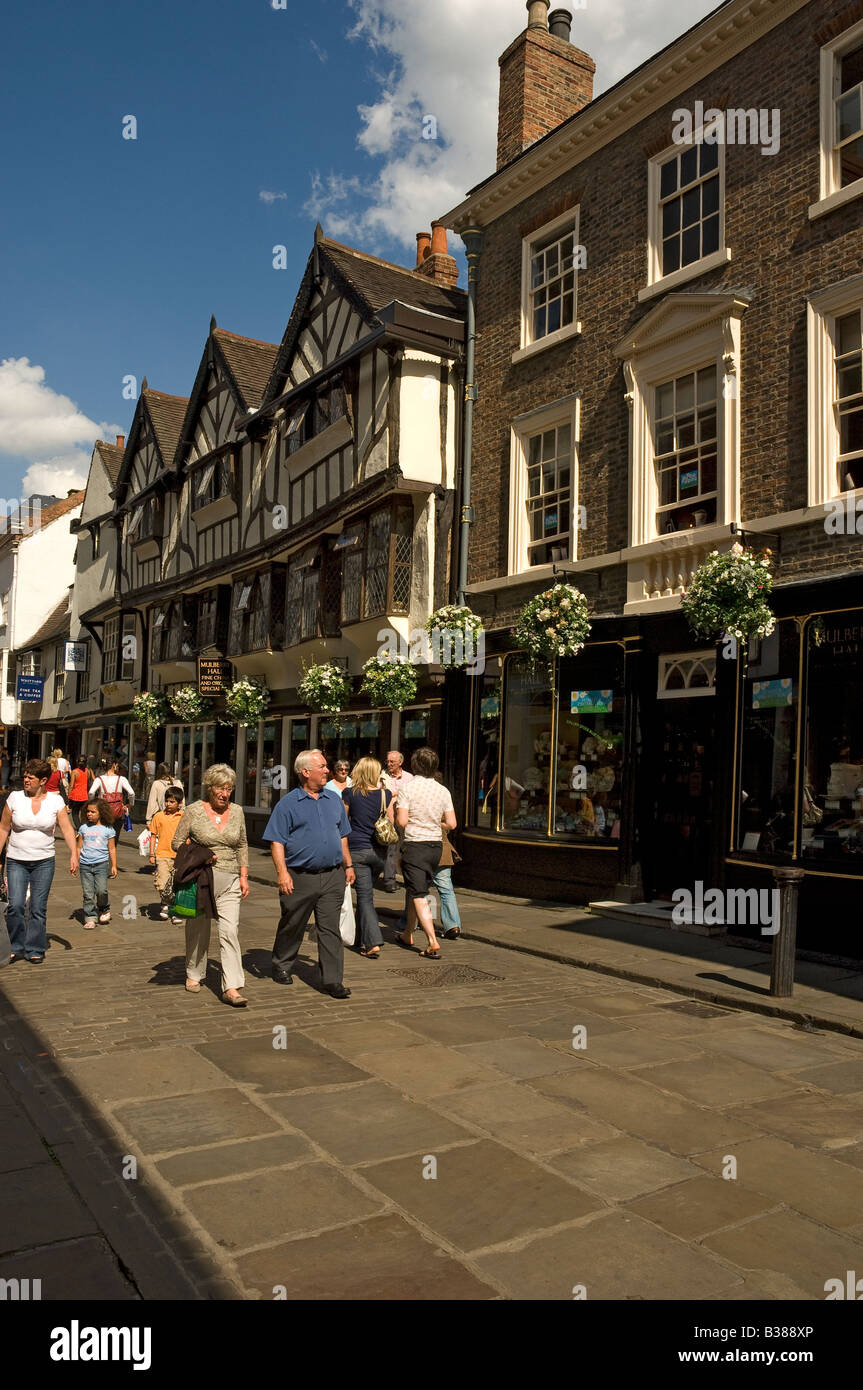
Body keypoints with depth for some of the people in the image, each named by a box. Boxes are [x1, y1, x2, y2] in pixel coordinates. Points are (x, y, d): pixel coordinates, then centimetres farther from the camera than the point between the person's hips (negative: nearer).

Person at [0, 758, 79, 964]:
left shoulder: (55, 801, -1)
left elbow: (67, 829, -4)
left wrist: (73, 854, -16)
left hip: (44, 862, 0)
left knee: (38, 908, 3)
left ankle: (35, 950, 15)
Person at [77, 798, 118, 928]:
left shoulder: (108, 829, 3)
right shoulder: (83, 828, 10)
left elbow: (112, 849, 7)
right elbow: (79, 847, 15)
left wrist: (114, 866, 4)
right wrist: (76, 863, 10)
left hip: (101, 864, -2)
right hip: (85, 864, 2)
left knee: (101, 890, -12)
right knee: (88, 893, 0)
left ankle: (104, 909, 15)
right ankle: (90, 918, 7)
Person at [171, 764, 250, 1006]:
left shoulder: (237, 811, 7)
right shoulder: (194, 811, -3)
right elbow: (177, 842, 2)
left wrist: (244, 876, 10)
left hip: (230, 881, 2)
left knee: (230, 931, -8)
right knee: (198, 929, 10)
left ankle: (231, 988, -8)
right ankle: (194, 974, 33)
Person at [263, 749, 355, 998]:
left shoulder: (334, 801, 13)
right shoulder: (287, 804, -3)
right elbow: (276, 841, -7)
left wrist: (348, 865, 16)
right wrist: (282, 873, -15)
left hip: (332, 877, 3)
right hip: (300, 878, -3)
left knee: (331, 928, 1)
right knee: (292, 926, 11)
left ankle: (332, 980, 5)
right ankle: (281, 967, 33)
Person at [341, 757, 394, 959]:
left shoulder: (349, 793, -5)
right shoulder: (385, 794, 0)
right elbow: (391, 823, 5)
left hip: (357, 849, -3)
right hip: (379, 851, 3)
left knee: (365, 896, -1)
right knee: (366, 893, 20)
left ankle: (374, 943, -12)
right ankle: (360, 936, 31)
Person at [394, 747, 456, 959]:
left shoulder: (407, 789, -10)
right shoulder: (442, 790, 3)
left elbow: (402, 821, -16)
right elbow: (452, 824, 1)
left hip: (414, 845, -5)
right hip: (436, 845, 5)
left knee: (419, 896, -3)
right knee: (418, 892, 19)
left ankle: (433, 943, -10)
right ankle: (408, 935, 32)